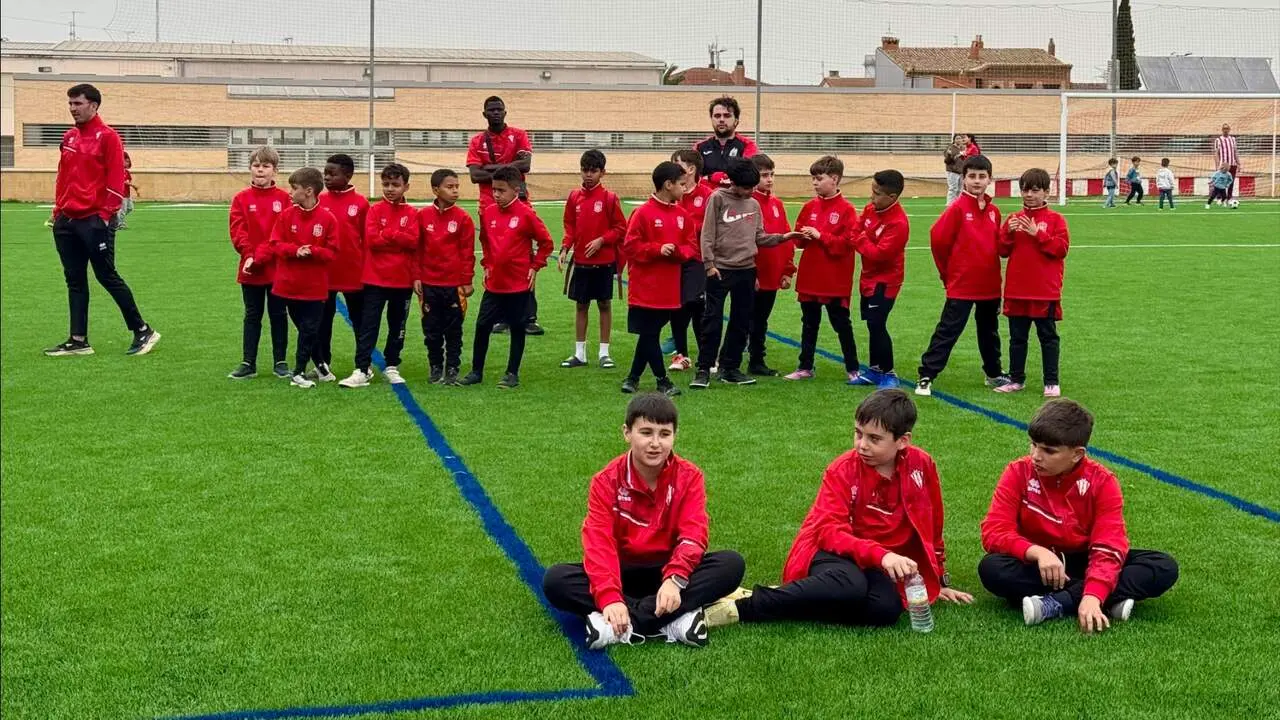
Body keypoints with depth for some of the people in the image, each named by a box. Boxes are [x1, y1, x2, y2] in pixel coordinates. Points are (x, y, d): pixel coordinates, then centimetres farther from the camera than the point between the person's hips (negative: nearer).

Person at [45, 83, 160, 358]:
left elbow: (116, 179, -12)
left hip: (95, 220, -7)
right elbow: (63, 176, 20)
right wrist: (58, 210, 14)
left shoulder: (107, 136, -7)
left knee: (107, 276, -4)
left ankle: (143, 331, 7)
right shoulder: (69, 137, 14)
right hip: (67, 220, 7)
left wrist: (106, 213, -16)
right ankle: (78, 341, 12)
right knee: (74, 280, 8)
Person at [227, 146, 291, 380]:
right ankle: (248, 363, 15)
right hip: (251, 268, 1)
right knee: (252, 315, 10)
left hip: (278, 268, -1)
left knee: (278, 315, 9)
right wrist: (248, 255, -18)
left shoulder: (284, 198, -1)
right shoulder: (241, 199, 1)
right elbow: (238, 230, -6)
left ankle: (280, 362, 18)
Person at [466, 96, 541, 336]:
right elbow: (474, 175, -5)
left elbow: (525, 164, -11)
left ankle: (529, 317, -2)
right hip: (490, 208, 2)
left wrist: (493, 167, -8)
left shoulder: (518, 135, 5)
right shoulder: (477, 141, 8)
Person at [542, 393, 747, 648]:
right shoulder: (607, 481, -8)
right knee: (555, 581, -27)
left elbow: (693, 533, -18)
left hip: (668, 572, 0)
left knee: (731, 564, -27)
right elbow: (599, 542, -19)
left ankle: (626, 625, -34)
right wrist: (609, 597, -36)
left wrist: (674, 579, -38)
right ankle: (671, 620, -33)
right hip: (622, 573, 0)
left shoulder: (689, 477, -6)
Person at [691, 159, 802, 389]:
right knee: (712, 320, -6)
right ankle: (704, 370, -1)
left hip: (746, 270, 5)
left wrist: (782, 237, -1)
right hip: (720, 269, -5)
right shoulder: (718, 199, -4)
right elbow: (708, 234, -7)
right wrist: (709, 263, -13)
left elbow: (759, 238, 12)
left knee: (741, 322, 9)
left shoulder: (754, 204, 11)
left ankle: (730, 368, 19)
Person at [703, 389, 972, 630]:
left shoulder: (921, 465, -1)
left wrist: (938, 580, 19)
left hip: (880, 567, 3)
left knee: (887, 608, -34)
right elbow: (829, 531, -19)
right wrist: (881, 554, -33)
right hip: (837, 555, -3)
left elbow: (931, 529, 13)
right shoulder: (842, 471, -8)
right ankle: (746, 603, -34)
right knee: (850, 586, -41)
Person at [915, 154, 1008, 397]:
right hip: (961, 286, -6)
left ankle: (994, 374, 34)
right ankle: (926, 377, 0)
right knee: (947, 331, -5)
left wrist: (993, 272, 6)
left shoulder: (993, 211, 6)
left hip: (989, 285, 6)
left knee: (989, 331, 19)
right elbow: (938, 238, -11)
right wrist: (947, 273, -3)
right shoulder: (957, 208, -11)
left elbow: (998, 244, 15)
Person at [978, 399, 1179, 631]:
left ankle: (1054, 605, -32)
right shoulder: (1018, 473, -10)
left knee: (1165, 567, -22)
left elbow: (1108, 548, -21)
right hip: (1038, 566, -1)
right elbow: (994, 532, -18)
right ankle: (1111, 601, -34)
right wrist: (1037, 552, -36)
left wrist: (1092, 597, -39)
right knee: (992, 568, -33)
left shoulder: (1102, 482, -12)